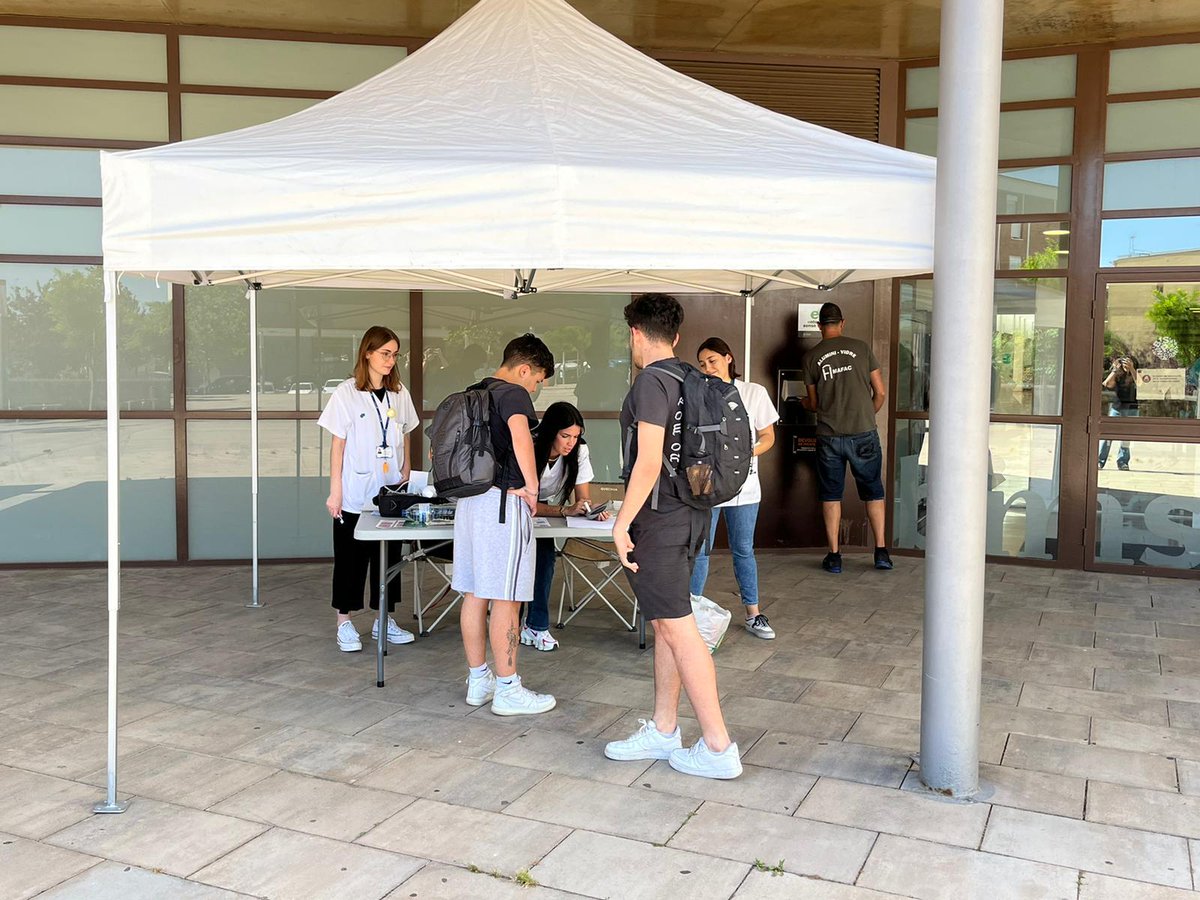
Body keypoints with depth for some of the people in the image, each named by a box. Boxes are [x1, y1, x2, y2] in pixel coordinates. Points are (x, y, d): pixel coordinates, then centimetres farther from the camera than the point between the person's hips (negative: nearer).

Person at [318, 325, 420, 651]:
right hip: (355, 494, -4)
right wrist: (335, 491, -8)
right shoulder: (346, 393, -5)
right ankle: (345, 623, 14)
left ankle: (385, 621, 20)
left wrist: (405, 481, 7)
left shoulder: (400, 394, 7)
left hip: (390, 494, 4)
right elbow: (338, 444, -5)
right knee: (351, 559, 4)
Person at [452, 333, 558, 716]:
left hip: (469, 500, 9)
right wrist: (531, 486, -21)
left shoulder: (473, 394, 17)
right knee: (505, 600, -3)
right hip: (503, 501, -9)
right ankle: (508, 691, 4)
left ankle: (478, 681, 21)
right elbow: (520, 434, -31)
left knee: (475, 594, 12)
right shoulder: (513, 393, -9)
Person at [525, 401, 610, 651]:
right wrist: (565, 510, -41)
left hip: (547, 512, 3)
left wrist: (593, 509, -37)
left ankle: (536, 626, -13)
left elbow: (584, 498, -13)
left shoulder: (579, 451, -16)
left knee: (545, 553, -22)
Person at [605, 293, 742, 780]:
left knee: (677, 628, -5)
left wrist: (622, 522, -16)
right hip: (689, 513, 10)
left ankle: (718, 748, 1)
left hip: (659, 519, -10)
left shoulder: (651, 381, -15)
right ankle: (663, 732, 26)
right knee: (665, 625, 15)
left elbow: (648, 462, -21)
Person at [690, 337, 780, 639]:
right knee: (699, 550, 2)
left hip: (743, 484, 1)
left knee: (743, 550, 11)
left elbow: (768, 437, 4)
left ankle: (753, 615, 21)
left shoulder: (754, 393, 2)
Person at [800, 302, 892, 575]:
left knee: (831, 495, 10)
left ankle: (834, 556, 11)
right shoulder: (861, 348, 2)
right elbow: (880, 393, 3)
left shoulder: (811, 358, 2)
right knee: (873, 492, 12)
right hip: (864, 433, 0)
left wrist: (805, 403, 32)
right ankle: (881, 552, 12)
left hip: (829, 436, 0)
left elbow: (814, 403, 8)